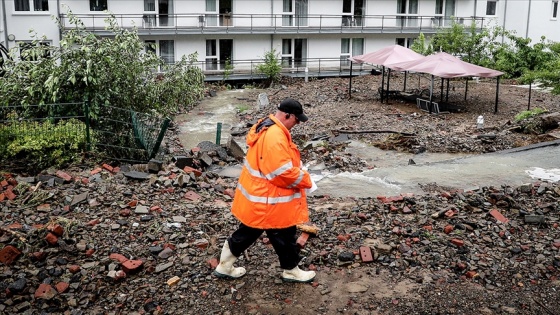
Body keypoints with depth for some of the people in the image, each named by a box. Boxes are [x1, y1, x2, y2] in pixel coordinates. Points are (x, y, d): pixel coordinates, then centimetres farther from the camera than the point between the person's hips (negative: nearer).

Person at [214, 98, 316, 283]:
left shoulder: (267, 127, 7)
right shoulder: (275, 137, -28)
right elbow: (284, 172, -29)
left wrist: (298, 169, 9)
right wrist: (305, 180, -13)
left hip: (259, 195, 11)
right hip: (268, 200, -10)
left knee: (249, 231, 21)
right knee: (284, 236, 9)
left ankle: (224, 266, 32)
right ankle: (291, 271, 29)